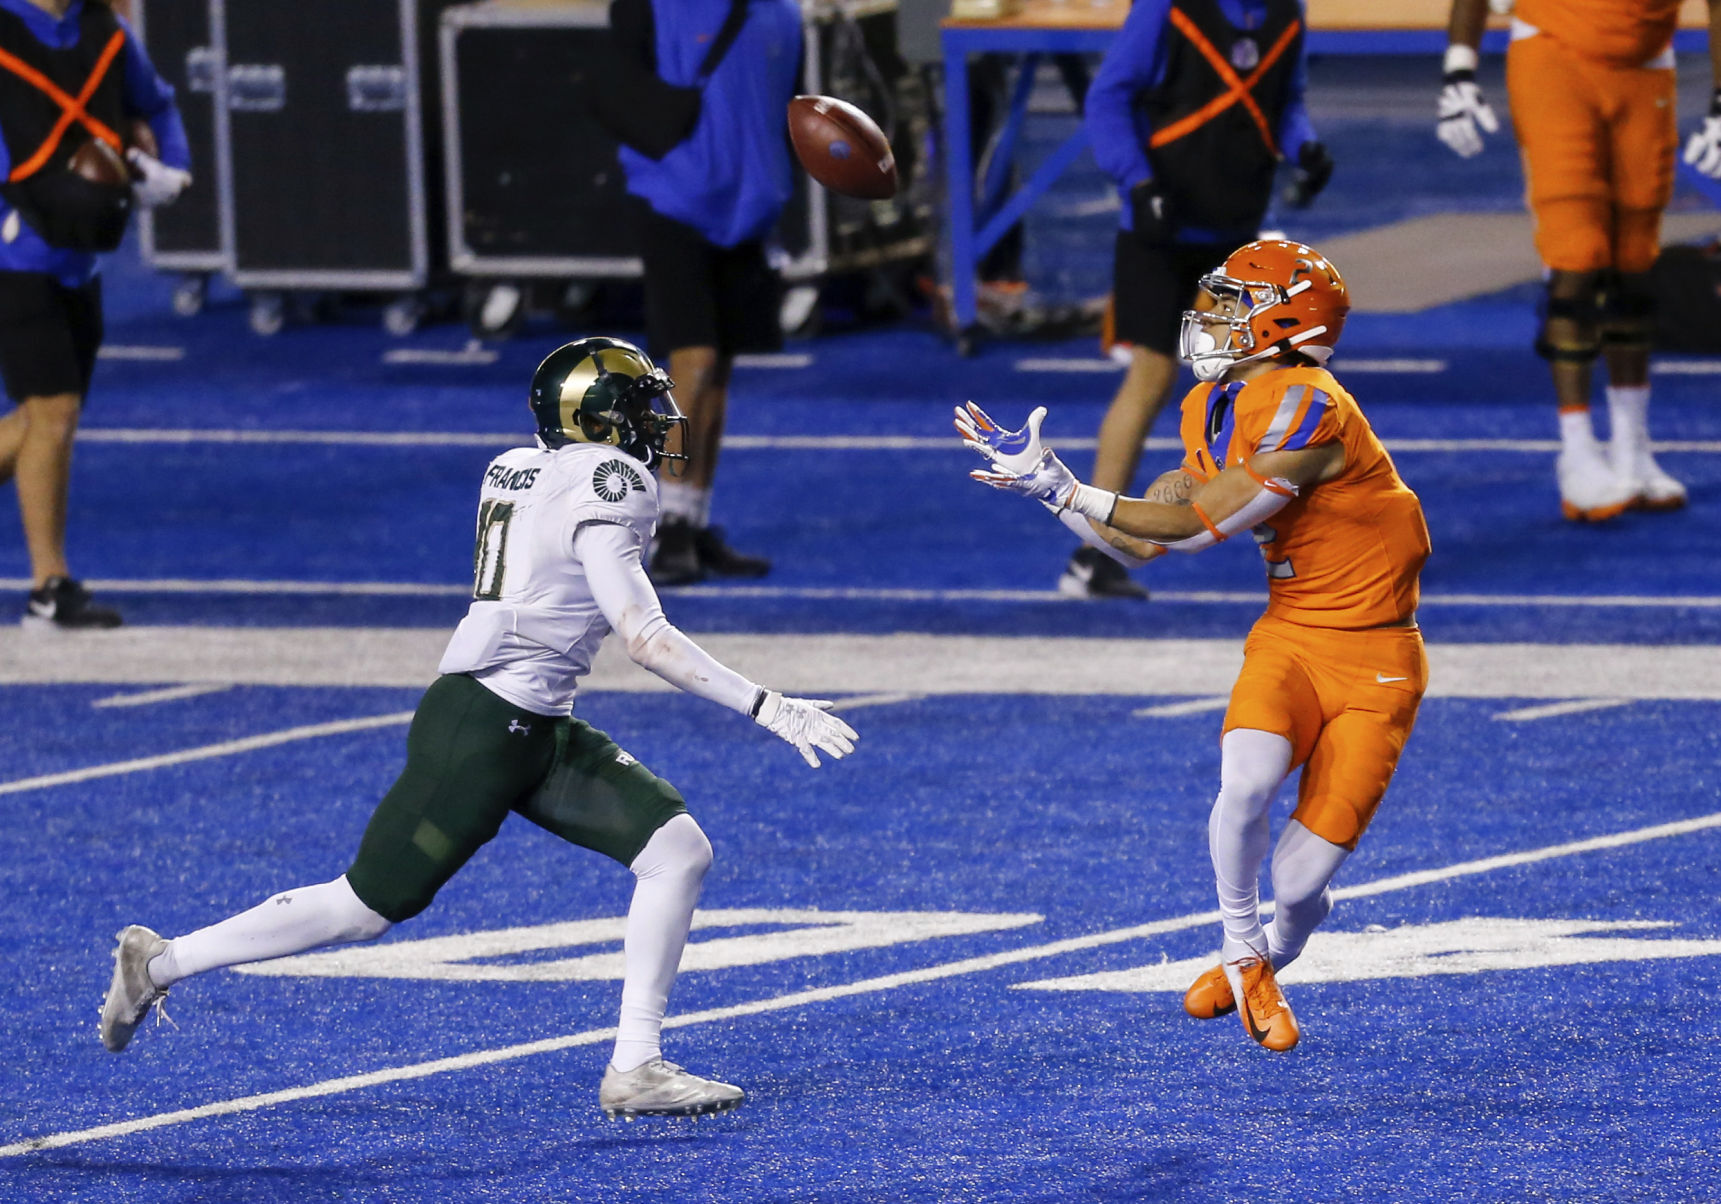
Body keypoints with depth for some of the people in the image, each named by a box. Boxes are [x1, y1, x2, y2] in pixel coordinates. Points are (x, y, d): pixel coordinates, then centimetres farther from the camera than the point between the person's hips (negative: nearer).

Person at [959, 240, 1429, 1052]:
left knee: (1299, 888, -6)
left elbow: (1196, 525, -21)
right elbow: (1140, 543, 11)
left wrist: (1062, 488, -17)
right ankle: (1242, 955, -1)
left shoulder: (1307, 410, -23)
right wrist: (1037, 479, 4)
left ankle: (1268, 963, 30)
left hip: (1374, 664, -6)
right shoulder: (1210, 413, 5)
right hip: (1288, 639, 6)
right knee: (1247, 780, -26)